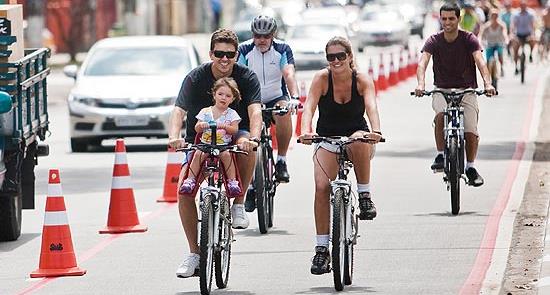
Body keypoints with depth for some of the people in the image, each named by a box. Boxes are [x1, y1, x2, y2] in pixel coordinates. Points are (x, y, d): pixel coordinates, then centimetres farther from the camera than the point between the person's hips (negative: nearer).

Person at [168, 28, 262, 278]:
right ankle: (195, 253, -9)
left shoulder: (247, 77, -11)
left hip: (234, 133, -1)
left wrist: (253, 137, -47)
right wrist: (174, 137, -44)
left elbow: (255, 111, -26)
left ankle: (238, 204, -17)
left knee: (246, 146, -38)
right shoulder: (196, 78, -11)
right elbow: (179, 110, -23)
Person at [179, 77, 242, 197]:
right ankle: (190, 180, -22)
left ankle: (232, 181, -23)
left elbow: (234, 130, -3)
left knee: (226, 154, -32)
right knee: (198, 153, -28)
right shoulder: (205, 112, 10)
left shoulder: (232, 114, 7)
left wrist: (224, 126, -21)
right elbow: (197, 129, 8)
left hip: (224, 145, -1)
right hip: (205, 144, 1)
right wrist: (200, 125, -15)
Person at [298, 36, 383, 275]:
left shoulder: (362, 81, -10)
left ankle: (365, 195, -18)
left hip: (356, 134, -1)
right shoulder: (322, 78, -9)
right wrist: (306, 131, -44)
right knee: (322, 186, -21)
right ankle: (321, 248, -14)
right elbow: (309, 106, -23)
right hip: (327, 140, 1)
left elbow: (371, 106, -27)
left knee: (359, 140, -38)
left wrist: (376, 131, -48)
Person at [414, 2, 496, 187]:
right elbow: (422, 63, -19)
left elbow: (480, 62, -21)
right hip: (442, 90, 0)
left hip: (467, 90, 0)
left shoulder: (469, 39, -7)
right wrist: (421, 84, -40)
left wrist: (487, 83, -40)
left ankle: (470, 167, 10)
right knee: (441, 114, -32)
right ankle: (440, 156, -20)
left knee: (471, 130, -12)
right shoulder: (434, 41, -4)